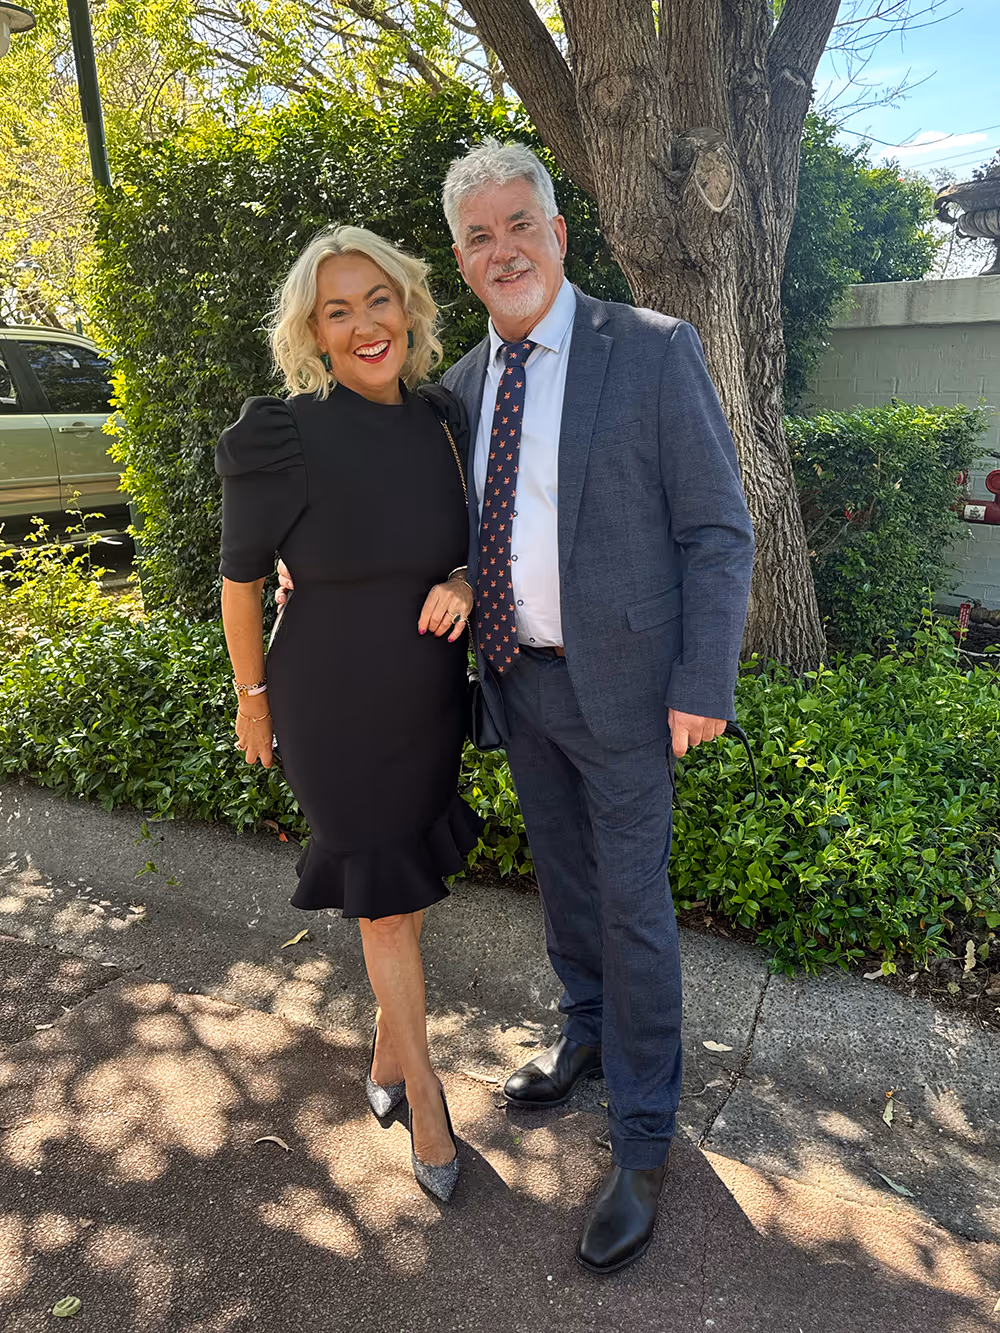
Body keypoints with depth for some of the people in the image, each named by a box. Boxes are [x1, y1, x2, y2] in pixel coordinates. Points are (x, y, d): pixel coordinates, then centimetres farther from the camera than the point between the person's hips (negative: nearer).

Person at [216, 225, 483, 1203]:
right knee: (386, 899, 9)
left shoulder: (443, 421, -1)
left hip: (432, 699, 5)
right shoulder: (283, 437, -18)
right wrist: (253, 699, 0)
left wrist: (461, 582, -11)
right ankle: (422, 1092, 32)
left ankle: (388, 1040, 46)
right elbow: (240, 579, -8)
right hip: (337, 708, -5)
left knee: (401, 877, 19)